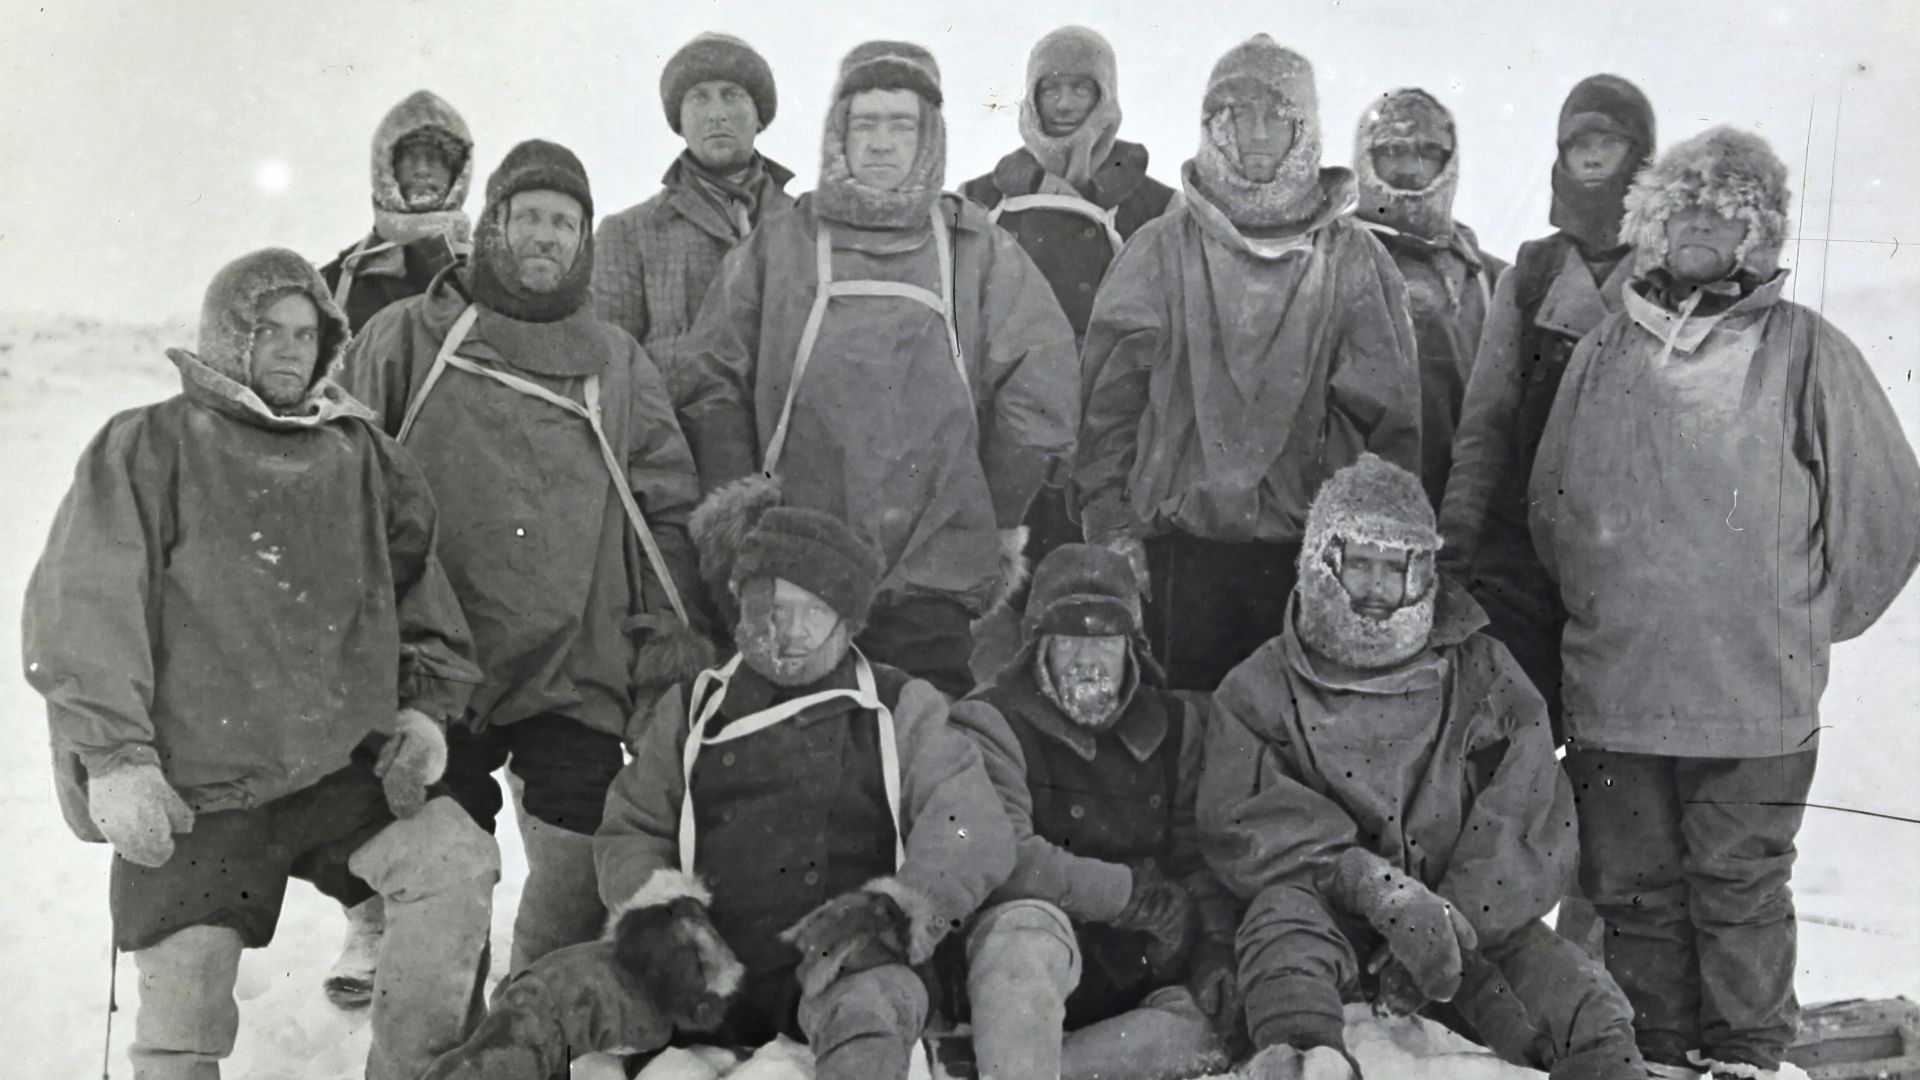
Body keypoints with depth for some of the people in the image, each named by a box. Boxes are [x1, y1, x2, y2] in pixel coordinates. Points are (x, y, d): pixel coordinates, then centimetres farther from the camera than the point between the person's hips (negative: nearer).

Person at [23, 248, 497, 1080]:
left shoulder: (362, 457, 11)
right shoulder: (148, 448, -2)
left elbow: (420, 597, 21)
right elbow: (81, 613, -8)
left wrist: (421, 707, 8)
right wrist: (112, 756, -15)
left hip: (342, 770, 3)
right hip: (192, 793, -3)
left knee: (458, 864, -16)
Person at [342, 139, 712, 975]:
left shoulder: (618, 363, 14)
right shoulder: (408, 339, 7)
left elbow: (668, 511, 13)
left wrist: (674, 657, 5)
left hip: (577, 677, 2)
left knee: (578, 880, 2)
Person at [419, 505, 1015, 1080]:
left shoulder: (900, 709, 11)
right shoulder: (691, 710, 19)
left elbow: (975, 828, 1)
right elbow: (631, 830, 19)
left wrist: (896, 908, -17)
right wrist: (656, 907, -4)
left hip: (838, 967, -3)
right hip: (704, 970, 3)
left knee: (873, 997, -38)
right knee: (549, 994, -21)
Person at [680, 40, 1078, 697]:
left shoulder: (977, 251, 9)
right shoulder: (778, 247, 10)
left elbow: (1041, 391, 6)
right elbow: (711, 383, 6)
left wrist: (995, 519, 5)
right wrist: (734, 504, -4)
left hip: (932, 585, 0)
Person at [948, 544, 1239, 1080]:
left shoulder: (1173, 724, 11)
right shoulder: (990, 724, -5)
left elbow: (1198, 858, 10)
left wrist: (1216, 947, -8)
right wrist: (1137, 894, -15)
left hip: (1140, 969, 6)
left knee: (1216, 1018, -23)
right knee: (1027, 928, -37)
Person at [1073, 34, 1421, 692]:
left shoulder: (1355, 261, 6)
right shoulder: (1161, 251, 5)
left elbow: (1389, 415, 6)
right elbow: (1108, 396, 3)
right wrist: (1110, 525, -3)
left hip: (1313, 557, 1)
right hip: (1181, 549, 0)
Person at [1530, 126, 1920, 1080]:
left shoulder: (1803, 351, -2)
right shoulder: (1601, 354, 8)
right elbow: (1548, 508, 16)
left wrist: (1802, 623, 4)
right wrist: (1602, 607, 12)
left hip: (1755, 698, -3)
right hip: (1612, 692, 3)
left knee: (1740, 891, 5)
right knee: (1633, 892, 12)